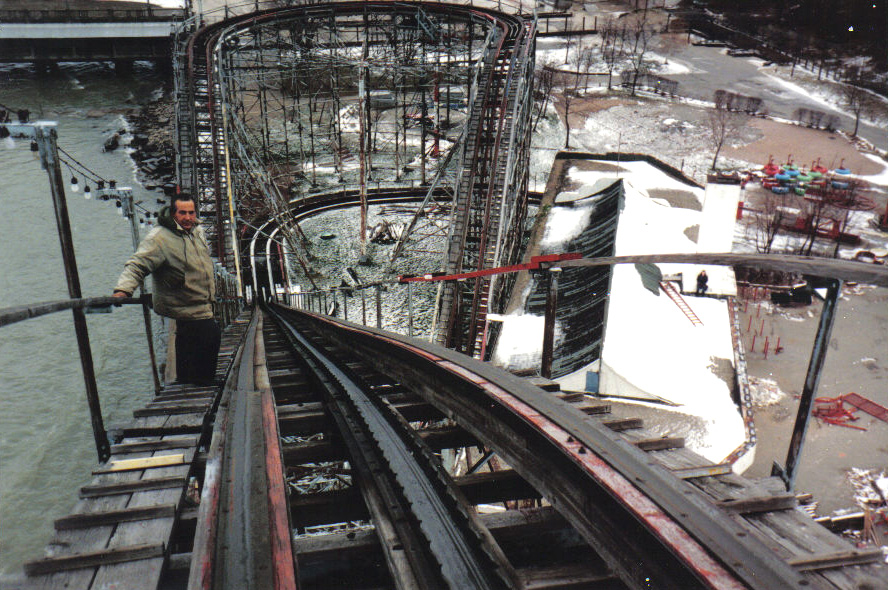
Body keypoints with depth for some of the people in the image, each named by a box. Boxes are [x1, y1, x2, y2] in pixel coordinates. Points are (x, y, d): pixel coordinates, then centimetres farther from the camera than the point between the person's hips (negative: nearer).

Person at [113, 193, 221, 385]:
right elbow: (138, 265, -27)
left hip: (204, 309, 9)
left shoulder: (197, 231, 7)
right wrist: (123, 289, -41)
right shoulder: (159, 237, -19)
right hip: (189, 312, -9)